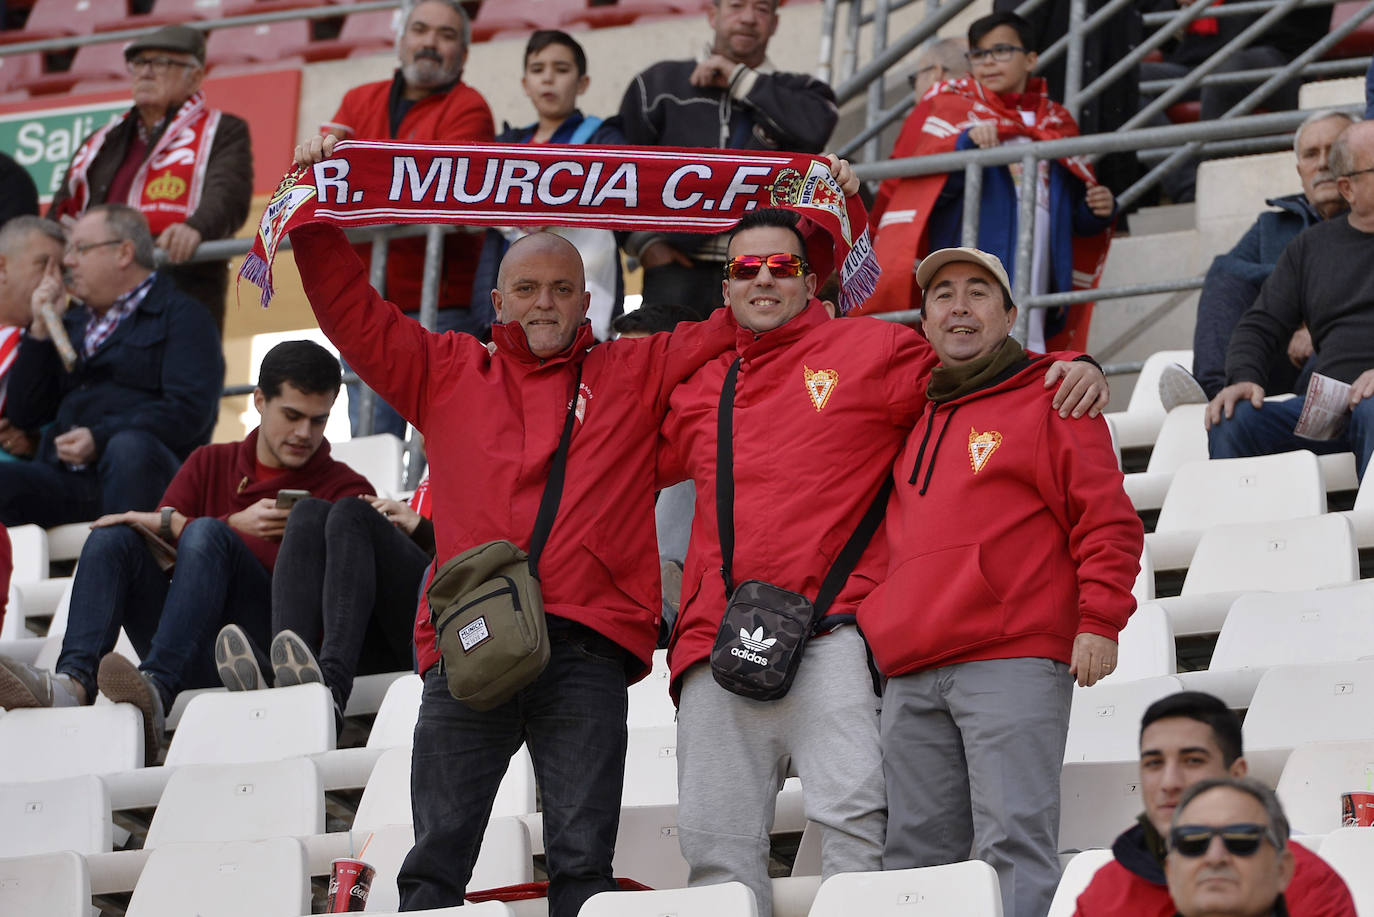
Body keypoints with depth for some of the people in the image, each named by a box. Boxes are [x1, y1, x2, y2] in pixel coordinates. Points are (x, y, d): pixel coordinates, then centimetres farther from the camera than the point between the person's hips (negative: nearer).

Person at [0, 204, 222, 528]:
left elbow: (190, 411, -6)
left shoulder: (182, 316, 10)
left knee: (129, 447, -39)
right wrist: (40, 329, 13)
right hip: (64, 481, 5)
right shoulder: (70, 323, 30)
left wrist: (101, 439, -16)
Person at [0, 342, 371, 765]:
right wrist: (236, 526, -11)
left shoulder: (344, 488, 10)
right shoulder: (211, 463, 23)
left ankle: (155, 692, -49)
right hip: (194, 662, 4)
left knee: (205, 534, -27)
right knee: (113, 535, -15)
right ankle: (72, 683, -38)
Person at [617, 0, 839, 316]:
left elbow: (815, 127, -8)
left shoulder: (794, 92, 16)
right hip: (678, 270, 0)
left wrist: (741, 79, -1)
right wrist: (643, 241, 0)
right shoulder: (662, 83, 15)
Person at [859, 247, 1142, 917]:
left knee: (1013, 845, -13)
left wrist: (1099, 621, -10)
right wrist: (879, 629, 22)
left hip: (1012, 664, -6)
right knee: (915, 854, 3)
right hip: (909, 676, 6)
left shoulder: (1050, 399, 6)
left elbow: (1107, 520, 0)